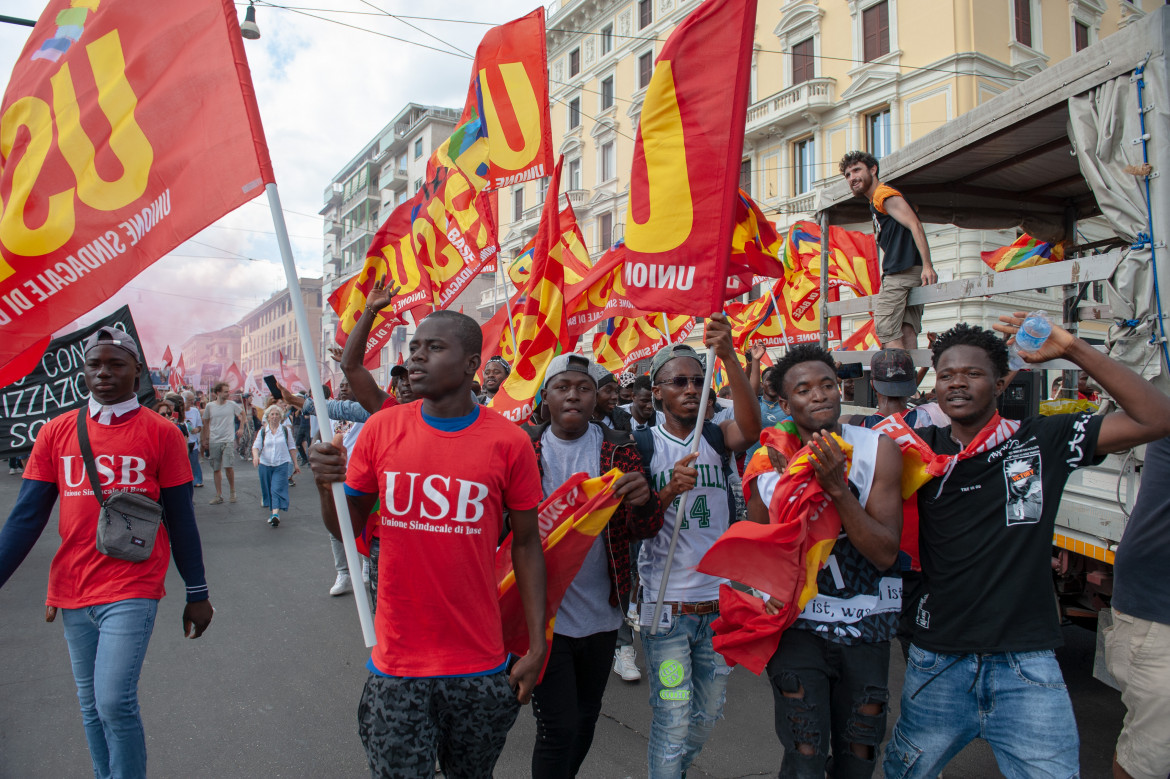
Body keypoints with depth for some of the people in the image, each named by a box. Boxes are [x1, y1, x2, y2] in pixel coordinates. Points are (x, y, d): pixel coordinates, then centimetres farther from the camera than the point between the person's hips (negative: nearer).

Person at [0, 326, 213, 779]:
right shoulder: (56, 432, 5)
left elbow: (180, 520, 0)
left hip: (132, 592, -4)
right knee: (91, 707, 14)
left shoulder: (161, 433, -4)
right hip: (72, 594, 4)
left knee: (115, 702, -8)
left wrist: (197, 594, 2)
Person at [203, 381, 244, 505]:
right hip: (214, 441, 2)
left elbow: (242, 413, 15)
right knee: (216, 469, 5)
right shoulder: (210, 406, 1)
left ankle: (232, 491, 7)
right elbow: (205, 420, 16)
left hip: (229, 440, -2)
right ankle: (219, 495, 13)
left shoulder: (232, 404, -1)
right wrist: (208, 434, 12)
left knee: (228, 466, -13)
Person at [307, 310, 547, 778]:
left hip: (479, 668, 0)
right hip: (397, 665, 0)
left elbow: (526, 544, -1)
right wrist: (326, 483, -14)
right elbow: (348, 529, 7)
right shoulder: (381, 429, -3)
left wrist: (536, 646, -2)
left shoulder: (509, 442, -8)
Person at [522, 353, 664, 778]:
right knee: (559, 727, -3)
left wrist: (644, 501, -28)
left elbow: (645, 529, -4)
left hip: (600, 612, 3)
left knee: (586, 716, 19)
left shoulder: (618, 449, -1)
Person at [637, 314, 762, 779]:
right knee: (673, 722, -2)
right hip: (666, 603, -3)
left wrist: (729, 357, -36)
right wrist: (670, 491, -27)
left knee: (707, 716, 18)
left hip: (718, 600, 4)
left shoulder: (715, 438, 1)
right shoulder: (643, 446, -4)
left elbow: (750, 428, -23)